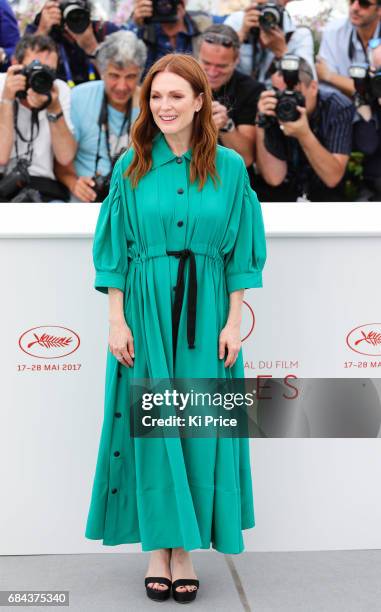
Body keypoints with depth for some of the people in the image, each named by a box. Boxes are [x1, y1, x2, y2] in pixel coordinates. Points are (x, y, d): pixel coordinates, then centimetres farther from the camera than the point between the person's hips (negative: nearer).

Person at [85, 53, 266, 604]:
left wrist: (233, 321, -3)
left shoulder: (229, 167, 1)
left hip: (205, 309, 0)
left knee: (198, 423, 3)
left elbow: (238, 251, 2)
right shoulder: (132, 167, 2)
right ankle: (157, 544, 16)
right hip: (145, 307, 0)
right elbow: (115, 250, 1)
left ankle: (187, 548, 15)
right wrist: (117, 320, -6)